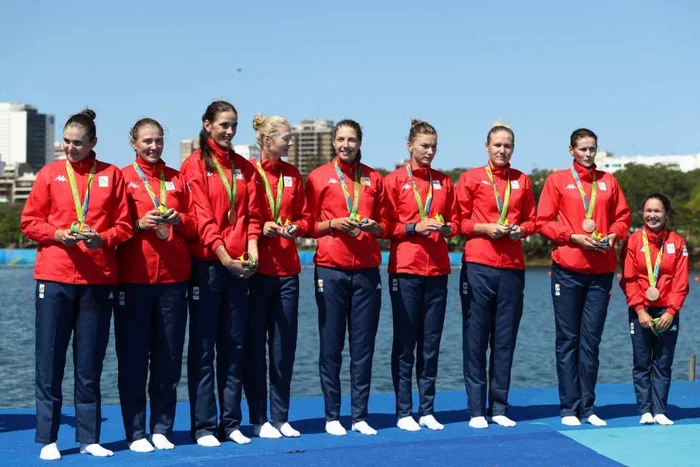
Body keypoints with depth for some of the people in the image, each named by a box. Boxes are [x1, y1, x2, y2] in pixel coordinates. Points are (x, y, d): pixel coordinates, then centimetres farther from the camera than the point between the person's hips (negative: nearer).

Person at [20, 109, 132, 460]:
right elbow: (29, 222, 6)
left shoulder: (111, 175, 8)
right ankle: (47, 439, 9)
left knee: (90, 364, 5)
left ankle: (89, 437, 14)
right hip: (54, 277, 0)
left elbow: (123, 225, 7)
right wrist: (58, 235, -11)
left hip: (99, 279, 0)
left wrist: (102, 238, -12)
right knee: (50, 360, 1)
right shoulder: (50, 173, 7)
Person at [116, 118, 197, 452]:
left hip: (173, 278, 3)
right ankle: (136, 433, 7)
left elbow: (194, 227, 15)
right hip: (133, 279, -3)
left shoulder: (176, 179, 14)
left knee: (169, 358, 5)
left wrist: (179, 220, -5)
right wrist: (140, 224, -14)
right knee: (133, 358, -1)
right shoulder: (122, 178, 5)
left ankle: (162, 429, 15)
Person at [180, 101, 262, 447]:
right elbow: (201, 217, -9)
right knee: (203, 347, 0)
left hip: (239, 265, 5)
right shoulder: (195, 165, -2)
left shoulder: (244, 168, 14)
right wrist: (224, 257, -16)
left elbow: (251, 214, 10)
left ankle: (231, 423, 15)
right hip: (206, 263, -5)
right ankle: (204, 426, 5)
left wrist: (252, 250, -6)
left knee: (234, 346, 8)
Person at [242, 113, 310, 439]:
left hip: (287, 269, 5)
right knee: (254, 345, 2)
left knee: (284, 344, 7)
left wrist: (295, 228, -3)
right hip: (256, 269, -5)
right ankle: (258, 419, 11)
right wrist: (261, 229, -18)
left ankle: (281, 417, 16)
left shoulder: (292, 175, 11)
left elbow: (304, 217, 17)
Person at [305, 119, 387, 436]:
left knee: (363, 344, 3)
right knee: (331, 345, 1)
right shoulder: (318, 177, 4)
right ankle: (332, 416, 9)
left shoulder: (373, 178, 11)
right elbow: (309, 225, 5)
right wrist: (333, 224, -12)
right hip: (331, 270, -2)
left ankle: (360, 415, 11)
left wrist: (373, 226, -6)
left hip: (367, 270, 2)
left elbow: (383, 224, 15)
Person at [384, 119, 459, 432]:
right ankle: (403, 412, 5)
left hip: (437, 269, 4)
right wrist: (414, 227, -14)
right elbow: (385, 225, -1)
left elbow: (454, 221, 16)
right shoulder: (394, 181, 2)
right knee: (405, 342, -1)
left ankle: (427, 410, 13)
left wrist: (447, 228, -5)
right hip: (405, 269, -4)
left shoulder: (444, 182, 13)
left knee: (431, 342, 5)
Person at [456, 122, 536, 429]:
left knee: (505, 339, 5)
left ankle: (499, 408, 13)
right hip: (478, 265, -3)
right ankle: (476, 410, 5)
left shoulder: (522, 181, 13)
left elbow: (531, 219, 19)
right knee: (475, 338, -1)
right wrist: (484, 228, -11)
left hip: (513, 266, 3)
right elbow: (459, 220, 4)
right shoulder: (471, 178, 4)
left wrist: (521, 229, -2)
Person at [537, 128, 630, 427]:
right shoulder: (557, 180, 3)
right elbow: (544, 221, -1)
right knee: (568, 340, 1)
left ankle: (588, 407, 11)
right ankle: (569, 408, 4)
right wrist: (573, 237, -13)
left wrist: (613, 235, -6)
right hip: (567, 270, -3)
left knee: (591, 340, 5)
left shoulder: (608, 181, 12)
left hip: (602, 270, 3)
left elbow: (622, 217, 14)